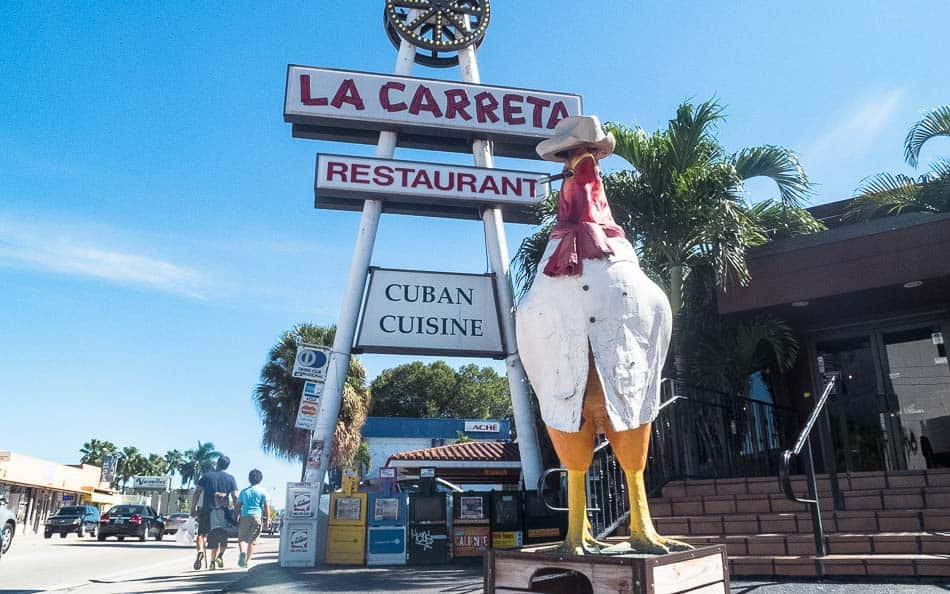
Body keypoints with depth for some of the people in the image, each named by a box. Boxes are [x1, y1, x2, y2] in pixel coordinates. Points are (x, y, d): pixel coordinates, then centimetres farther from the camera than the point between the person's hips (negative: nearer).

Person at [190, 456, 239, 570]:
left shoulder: (206, 476, 4)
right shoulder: (230, 479, 4)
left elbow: (197, 493, -2)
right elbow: (235, 497, -2)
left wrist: (193, 508, 3)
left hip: (206, 510, -1)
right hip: (222, 512, 1)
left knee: (201, 532, 12)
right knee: (217, 536, 12)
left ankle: (200, 551, -14)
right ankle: (213, 560, 1)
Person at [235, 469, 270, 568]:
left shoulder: (244, 491, 10)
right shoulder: (263, 491, 2)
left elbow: (238, 506, 12)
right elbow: (267, 507, -1)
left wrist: (237, 518, 19)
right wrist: (267, 520, 4)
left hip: (245, 516, 1)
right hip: (257, 517, -1)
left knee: (241, 538, 9)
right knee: (252, 541, 8)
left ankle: (242, 552, -19)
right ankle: (247, 561, 8)